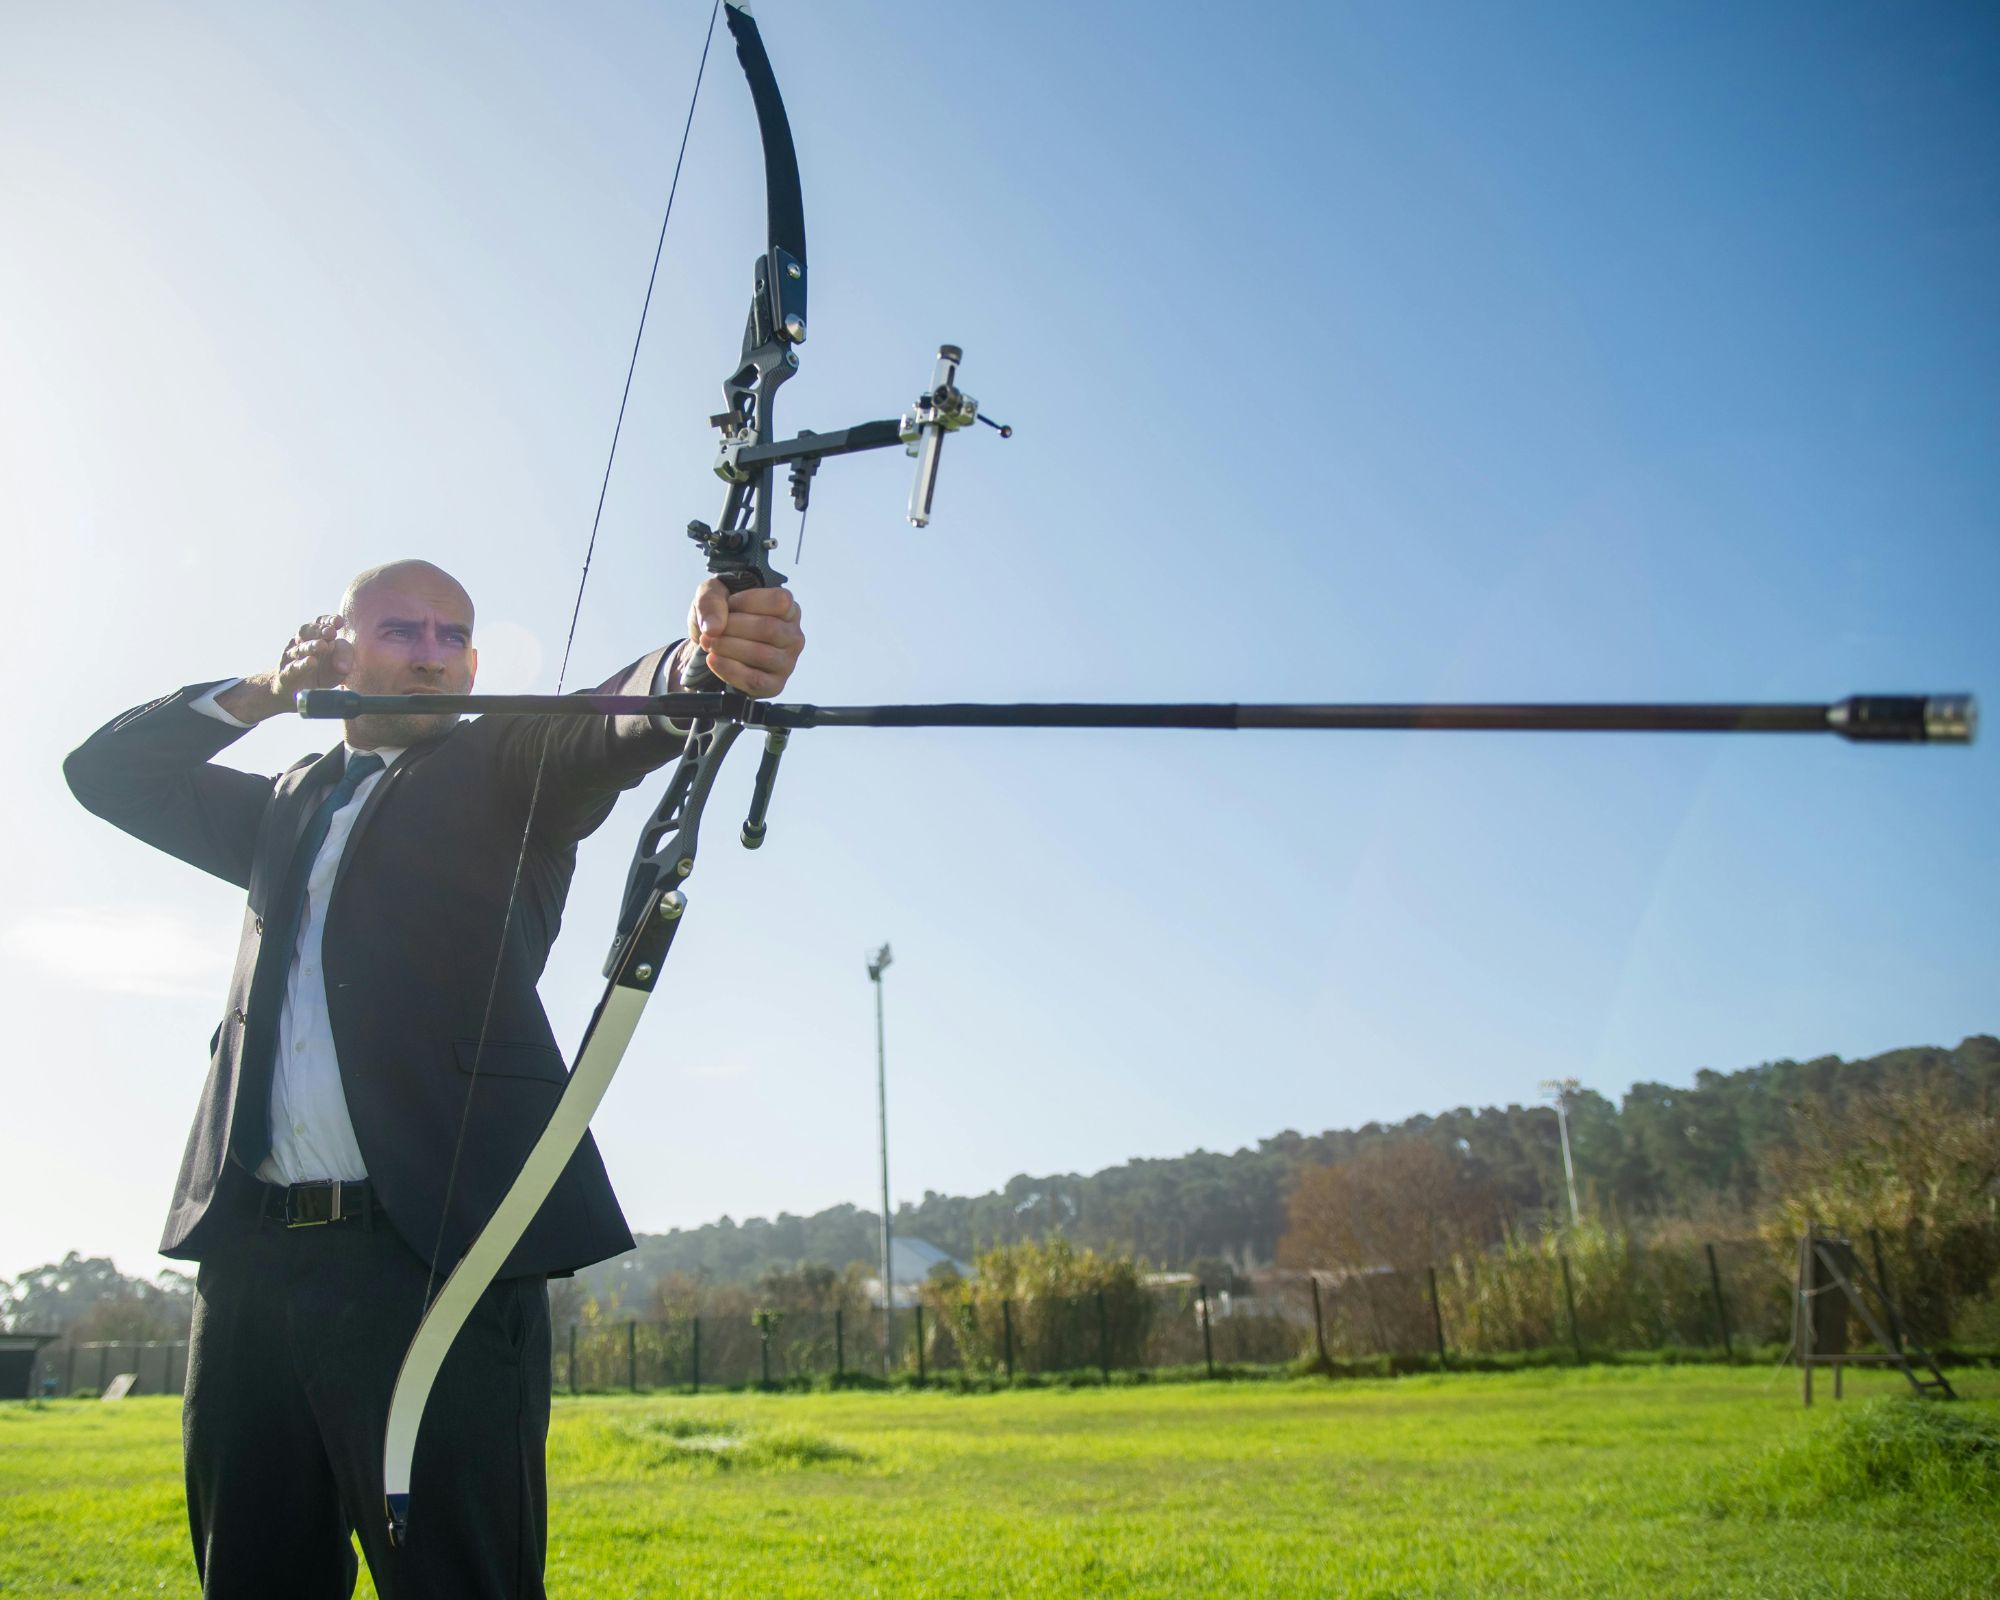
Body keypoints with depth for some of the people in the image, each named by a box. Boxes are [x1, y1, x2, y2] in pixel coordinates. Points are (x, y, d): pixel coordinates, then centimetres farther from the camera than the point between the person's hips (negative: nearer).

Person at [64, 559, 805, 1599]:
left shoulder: (510, 770, 8)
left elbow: (615, 724, -12)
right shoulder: (287, 806, 24)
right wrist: (266, 689, 15)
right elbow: (106, 769, 26)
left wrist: (707, 659, -34)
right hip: (248, 1251, 5)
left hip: (434, 1248, -5)